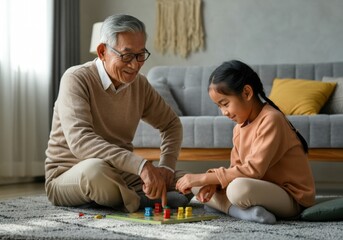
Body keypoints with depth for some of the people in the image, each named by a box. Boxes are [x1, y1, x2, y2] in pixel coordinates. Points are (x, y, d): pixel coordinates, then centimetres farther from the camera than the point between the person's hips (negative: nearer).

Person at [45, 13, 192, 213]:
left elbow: (171, 124, 16)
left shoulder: (140, 84, 2)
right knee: (97, 170, -38)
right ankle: (142, 201, -12)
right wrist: (142, 166, -43)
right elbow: (80, 140, -33)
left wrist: (166, 167, -5)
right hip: (67, 176, -5)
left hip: (120, 172, 5)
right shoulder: (77, 79, -16)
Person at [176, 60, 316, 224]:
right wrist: (213, 183, -14)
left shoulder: (271, 120, -19)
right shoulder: (240, 126, 8)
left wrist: (205, 177, -24)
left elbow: (254, 170, -26)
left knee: (239, 189, -40)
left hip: (293, 198, -9)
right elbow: (237, 167, 7)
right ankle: (243, 210, -15)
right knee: (197, 185, 2)